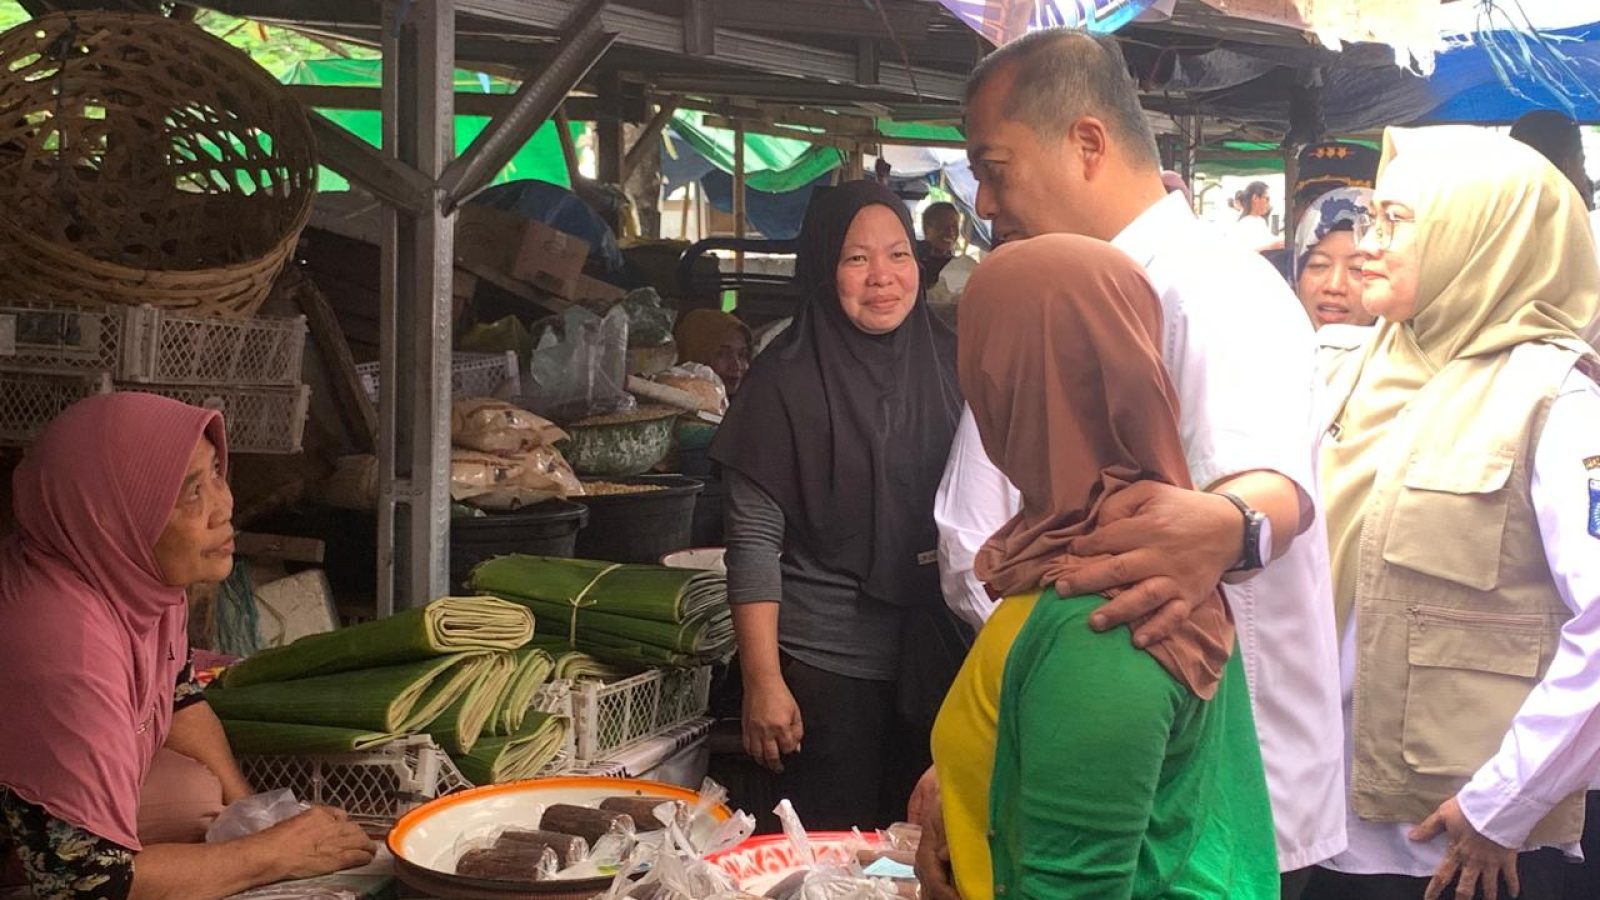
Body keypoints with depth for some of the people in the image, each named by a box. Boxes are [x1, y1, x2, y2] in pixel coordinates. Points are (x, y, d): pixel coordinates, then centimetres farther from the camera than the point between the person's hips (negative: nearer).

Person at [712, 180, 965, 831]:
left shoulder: (950, 363, 4)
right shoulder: (787, 380, -8)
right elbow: (755, 537, -10)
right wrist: (762, 680, -14)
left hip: (940, 653, 4)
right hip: (827, 660, -4)